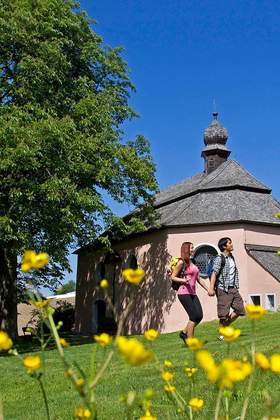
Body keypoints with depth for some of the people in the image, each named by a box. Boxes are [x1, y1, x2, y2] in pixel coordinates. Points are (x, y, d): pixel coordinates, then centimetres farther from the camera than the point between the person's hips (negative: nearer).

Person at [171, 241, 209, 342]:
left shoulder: (192, 262, 17)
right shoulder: (181, 262, -6)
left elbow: (198, 279, 20)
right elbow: (173, 277, -6)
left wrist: (208, 289, 18)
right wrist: (184, 280, -20)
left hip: (192, 293, 8)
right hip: (184, 293, -8)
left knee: (199, 316, 0)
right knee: (194, 316, -9)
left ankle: (184, 333, 17)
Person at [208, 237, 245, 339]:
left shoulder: (232, 257, 14)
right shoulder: (219, 259, -11)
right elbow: (214, 273, -21)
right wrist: (211, 288, -30)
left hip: (233, 289, 8)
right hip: (223, 289, -8)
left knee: (239, 309, 7)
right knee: (224, 313, -3)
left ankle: (225, 326, 22)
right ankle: (222, 334, 11)